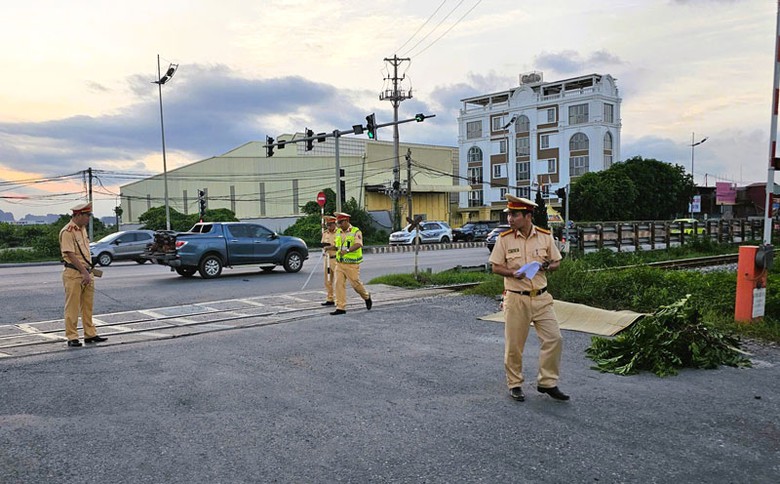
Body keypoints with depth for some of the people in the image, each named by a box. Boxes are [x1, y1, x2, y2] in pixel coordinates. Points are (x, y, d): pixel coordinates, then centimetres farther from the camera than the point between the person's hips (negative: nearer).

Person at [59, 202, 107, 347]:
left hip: (86, 272, 8)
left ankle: (90, 334, 19)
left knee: (87, 306, 12)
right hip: (73, 274, -8)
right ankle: (72, 337, 5)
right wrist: (84, 273, -20)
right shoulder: (67, 231, -14)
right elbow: (71, 255, -19)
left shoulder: (83, 229, 14)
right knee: (72, 307, -1)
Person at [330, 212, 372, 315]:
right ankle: (340, 308, 1)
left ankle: (366, 297, 29)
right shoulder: (338, 232, 12)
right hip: (339, 263, 6)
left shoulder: (356, 232, -9)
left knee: (355, 284, 0)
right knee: (339, 284, -2)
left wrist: (347, 250, -40)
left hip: (352, 264, -6)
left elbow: (358, 244, -25)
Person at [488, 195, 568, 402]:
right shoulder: (504, 239, -4)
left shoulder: (545, 237, 1)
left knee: (554, 338, -1)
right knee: (514, 344, 5)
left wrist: (547, 266, -12)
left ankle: (547, 382, 16)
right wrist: (513, 273, -18)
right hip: (515, 299, -2)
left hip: (541, 298, 2)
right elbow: (495, 267, 1)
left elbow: (556, 262, 11)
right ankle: (514, 385, 22)